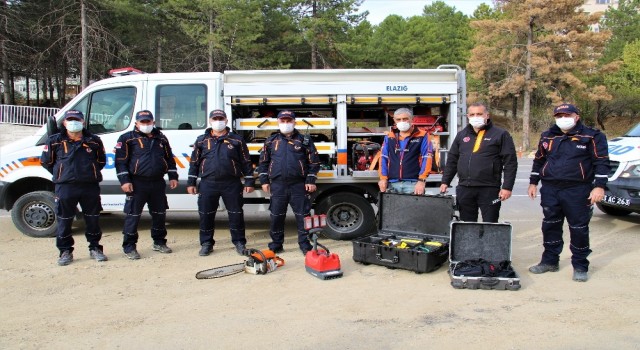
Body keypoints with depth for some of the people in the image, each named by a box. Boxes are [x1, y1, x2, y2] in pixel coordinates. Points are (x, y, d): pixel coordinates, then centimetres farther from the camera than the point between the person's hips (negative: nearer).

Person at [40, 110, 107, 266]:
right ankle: (65, 251, 17)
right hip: (65, 187, -1)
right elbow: (46, 162, 10)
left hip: (90, 186, 1)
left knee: (93, 219, 8)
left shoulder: (94, 140, 4)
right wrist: (60, 174, 8)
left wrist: (91, 173, 8)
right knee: (64, 220, 5)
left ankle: (95, 248, 22)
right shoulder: (55, 141, 1)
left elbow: (101, 161, 15)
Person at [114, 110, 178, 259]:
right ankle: (129, 247, 7)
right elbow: (120, 161, -5)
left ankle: (159, 242, 25)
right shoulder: (128, 138, -1)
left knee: (159, 213, 11)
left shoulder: (161, 138, 14)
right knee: (133, 215, -2)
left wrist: (173, 176, 12)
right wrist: (124, 181, -13)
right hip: (137, 184, -4)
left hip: (158, 183, 5)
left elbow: (169, 158, 19)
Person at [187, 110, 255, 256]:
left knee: (236, 214, 3)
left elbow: (246, 162, 6)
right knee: (206, 215, 5)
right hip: (208, 184, 1)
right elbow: (194, 162, 11)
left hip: (232, 184, -1)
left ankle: (239, 242, 16)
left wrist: (249, 181, 1)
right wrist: (191, 183, 7)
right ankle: (206, 243, 18)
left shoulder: (236, 140, 5)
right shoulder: (201, 140, 9)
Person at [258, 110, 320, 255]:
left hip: (299, 185, -2)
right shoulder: (271, 141, 11)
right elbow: (263, 162, 15)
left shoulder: (304, 140, 5)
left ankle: (305, 244, 11)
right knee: (276, 216, 7)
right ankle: (276, 244, 19)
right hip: (277, 185, 2)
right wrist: (264, 181, 8)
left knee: (303, 215, 1)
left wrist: (311, 181, -4)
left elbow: (314, 162, 3)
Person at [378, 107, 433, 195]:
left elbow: (427, 158, -4)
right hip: (392, 184, 4)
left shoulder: (422, 136, 3)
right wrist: (383, 178, 2)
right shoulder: (389, 137, 13)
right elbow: (383, 158, 12)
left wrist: (422, 180, -12)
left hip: (413, 184, -4)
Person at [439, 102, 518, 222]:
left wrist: (507, 187, -10)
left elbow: (510, 163, -4)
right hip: (464, 189, 5)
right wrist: (445, 182, 12)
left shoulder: (500, 134, 1)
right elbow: (452, 160, 19)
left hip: (489, 190, -4)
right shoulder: (462, 135, 15)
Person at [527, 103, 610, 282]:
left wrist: (599, 186, -12)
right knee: (550, 226, 10)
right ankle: (550, 261, 24)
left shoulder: (591, 136, -1)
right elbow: (538, 161, 20)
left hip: (578, 191, -4)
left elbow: (601, 162, -4)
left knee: (579, 228, 1)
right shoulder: (547, 137, 12)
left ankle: (580, 267, 14)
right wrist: (533, 183, 16)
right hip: (550, 189, 4)